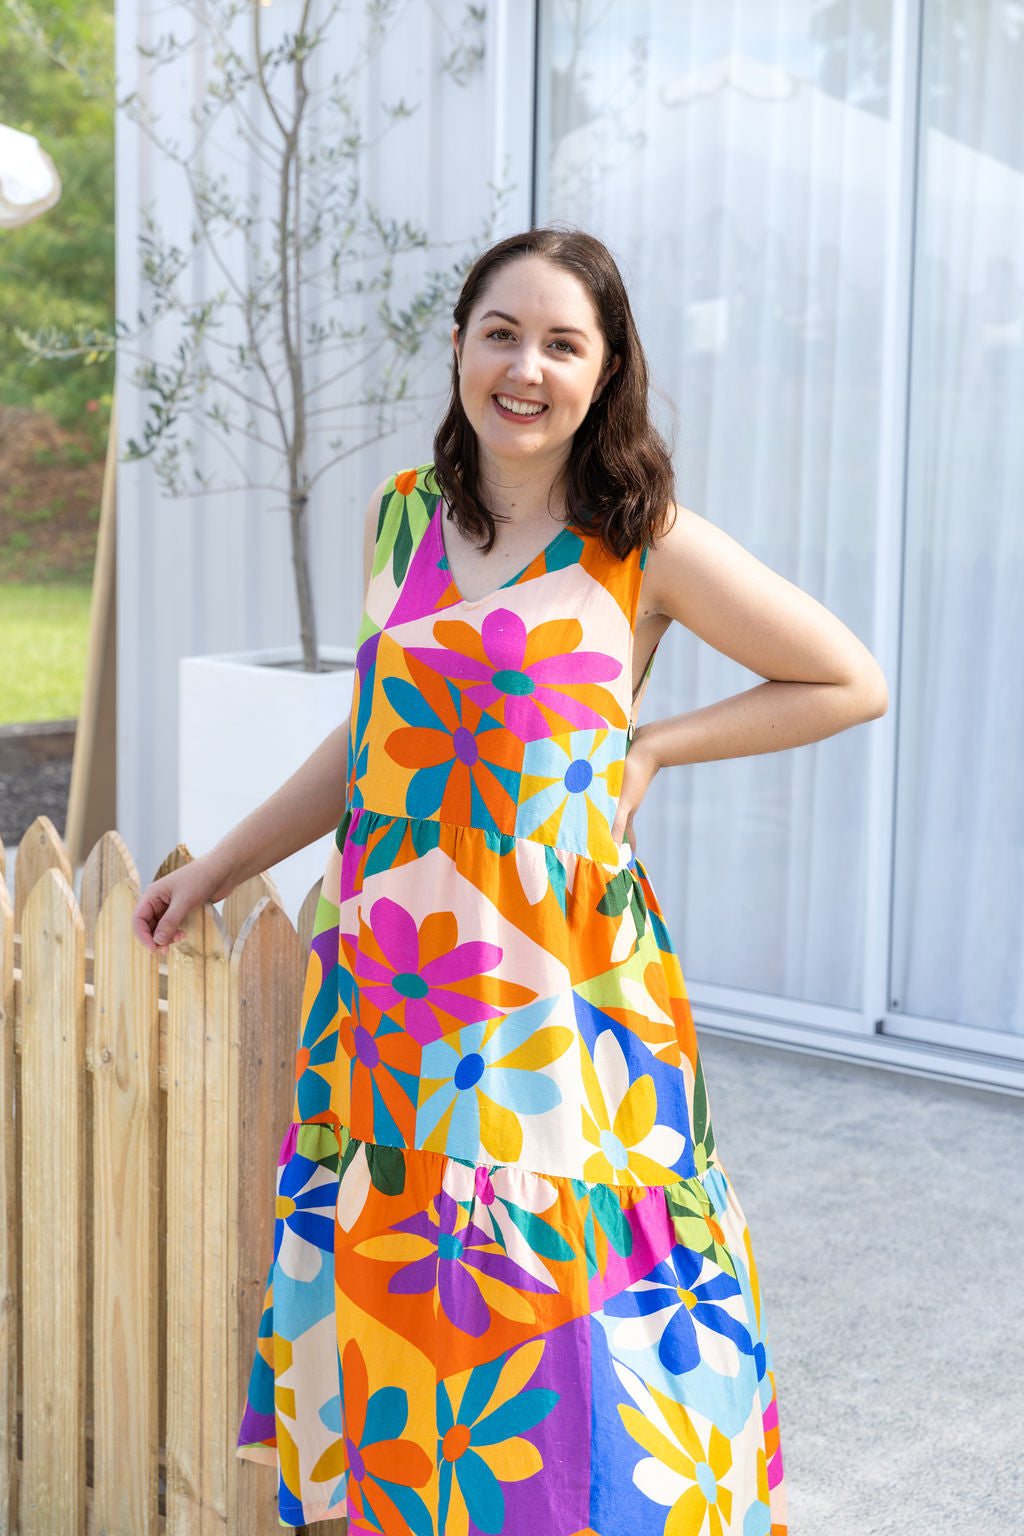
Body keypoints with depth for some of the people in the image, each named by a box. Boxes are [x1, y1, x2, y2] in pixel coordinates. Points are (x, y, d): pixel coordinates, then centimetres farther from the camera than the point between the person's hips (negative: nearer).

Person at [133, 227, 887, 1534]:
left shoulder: (648, 544, -5)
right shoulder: (403, 515, 8)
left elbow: (851, 683, 2)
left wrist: (649, 747, -3)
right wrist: (221, 865, 20)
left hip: (562, 994, -4)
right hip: (390, 983, 4)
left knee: (563, 1312, -1)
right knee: (394, 1295, 10)